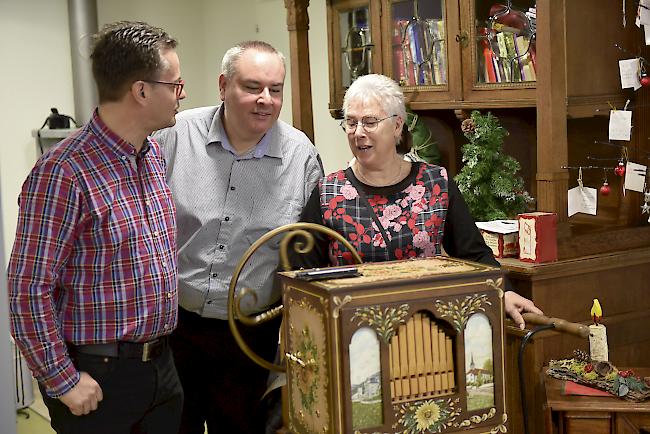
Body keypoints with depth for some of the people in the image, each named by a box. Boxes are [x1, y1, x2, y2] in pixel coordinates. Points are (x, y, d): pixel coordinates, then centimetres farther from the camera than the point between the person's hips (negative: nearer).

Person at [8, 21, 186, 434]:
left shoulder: (155, 156, 6)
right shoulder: (63, 173, -20)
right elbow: (28, 290, -19)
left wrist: (162, 341, 16)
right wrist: (62, 381, -15)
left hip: (162, 363, 8)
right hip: (98, 375, -7)